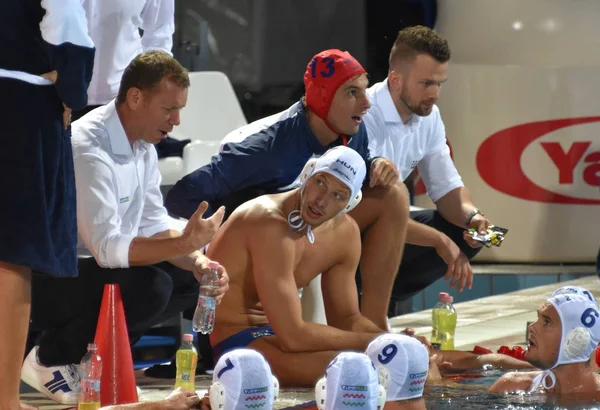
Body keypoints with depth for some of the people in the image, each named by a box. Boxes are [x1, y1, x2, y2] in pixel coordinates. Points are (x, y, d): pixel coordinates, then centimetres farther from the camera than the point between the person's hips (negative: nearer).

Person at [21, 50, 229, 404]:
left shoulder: (143, 146, 6)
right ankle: (51, 359, -9)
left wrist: (197, 261, -11)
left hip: (84, 268, 10)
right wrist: (182, 244, -34)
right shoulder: (89, 148, -26)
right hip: (44, 280, -10)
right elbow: (106, 247, -31)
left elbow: (154, 224, 7)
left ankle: (93, 354, 7)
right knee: (150, 286, -30)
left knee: (190, 279, 1)